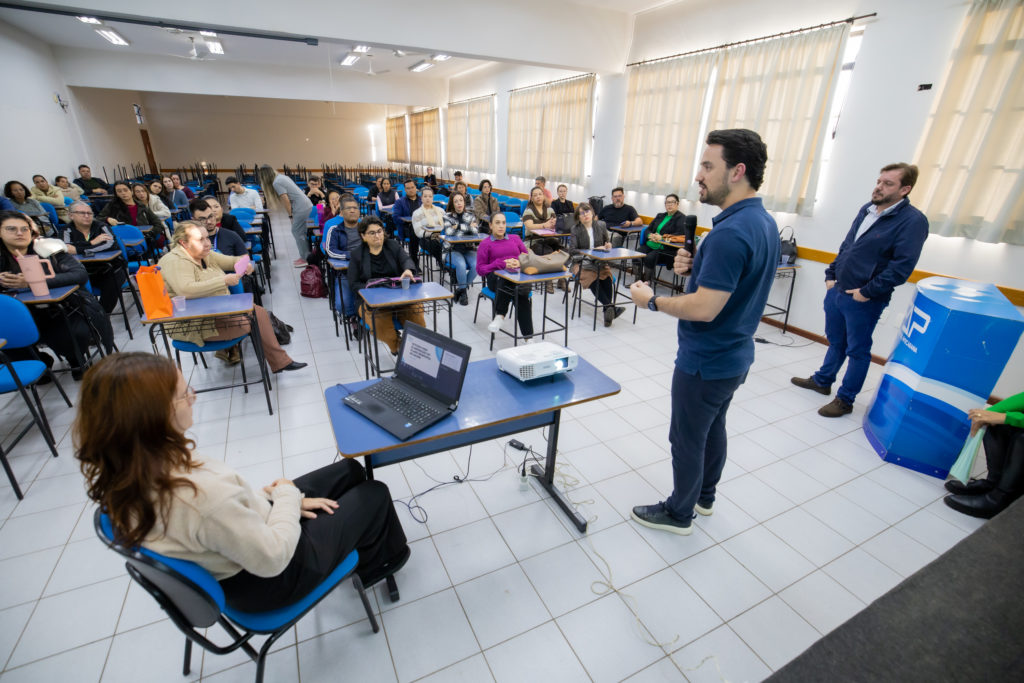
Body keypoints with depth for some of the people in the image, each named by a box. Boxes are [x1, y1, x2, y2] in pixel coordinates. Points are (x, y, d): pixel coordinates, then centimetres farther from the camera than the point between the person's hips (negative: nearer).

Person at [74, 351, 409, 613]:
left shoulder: (125, 473, -15)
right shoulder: (199, 495, -43)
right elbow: (273, 558, -28)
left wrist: (267, 496, -2)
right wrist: (288, 497, -14)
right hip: (271, 580, -7)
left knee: (350, 469, 18)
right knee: (375, 494, 10)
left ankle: (358, 553, 45)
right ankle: (383, 560, 42)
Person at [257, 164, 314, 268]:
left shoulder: (276, 183, -12)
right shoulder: (281, 176, 17)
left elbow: (285, 200, -14)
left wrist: (290, 215, -3)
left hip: (302, 208, -9)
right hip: (307, 205, 9)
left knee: (298, 232, -2)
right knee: (300, 232, 13)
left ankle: (305, 259, 4)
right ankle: (305, 256, 19)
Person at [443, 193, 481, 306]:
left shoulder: (471, 215, 9)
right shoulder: (448, 216, 4)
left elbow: (476, 232, -6)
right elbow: (449, 232, -13)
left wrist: (458, 226, -12)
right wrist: (468, 227, -8)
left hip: (469, 248, 2)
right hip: (454, 250, -2)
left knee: (476, 265, -26)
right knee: (461, 265, -32)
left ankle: (460, 288, -3)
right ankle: (463, 291, -9)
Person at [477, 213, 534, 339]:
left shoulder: (515, 238, 26)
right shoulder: (485, 243, 17)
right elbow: (480, 269, 9)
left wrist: (520, 262, -6)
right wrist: (502, 264, -6)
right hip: (496, 277, -2)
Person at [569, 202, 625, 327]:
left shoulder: (601, 225, 10)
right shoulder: (576, 229, 2)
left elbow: (608, 241, 24)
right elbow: (572, 250, -6)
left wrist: (608, 245, -2)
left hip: (600, 261, 2)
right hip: (582, 262, -2)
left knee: (607, 278, -30)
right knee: (593, 279, -34)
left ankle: (607, 311, -34)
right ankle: (611, 307, -40)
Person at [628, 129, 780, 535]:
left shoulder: (731, 232, -28)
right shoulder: (763, 222, 5)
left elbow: (704, 308, -30)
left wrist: (651, 300, -16)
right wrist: (695, 267, -2)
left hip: (706, 363, -10)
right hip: (732, 355, 10)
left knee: (688, 439, 8)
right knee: (713, 427, 24)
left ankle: (679, 514, 30)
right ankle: (704, 497, 44)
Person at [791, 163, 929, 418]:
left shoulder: (913, 221, -13)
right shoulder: (867, 209, 8)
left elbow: (901, 267, -19)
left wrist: (867, 292, -17)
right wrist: (831, 275, 8)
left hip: (864, 301, -6)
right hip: (837, 290, 7)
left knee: (857, 351, 7)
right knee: (835, 341, 21)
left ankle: (845, 400, 20)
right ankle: (822, 381, 38)